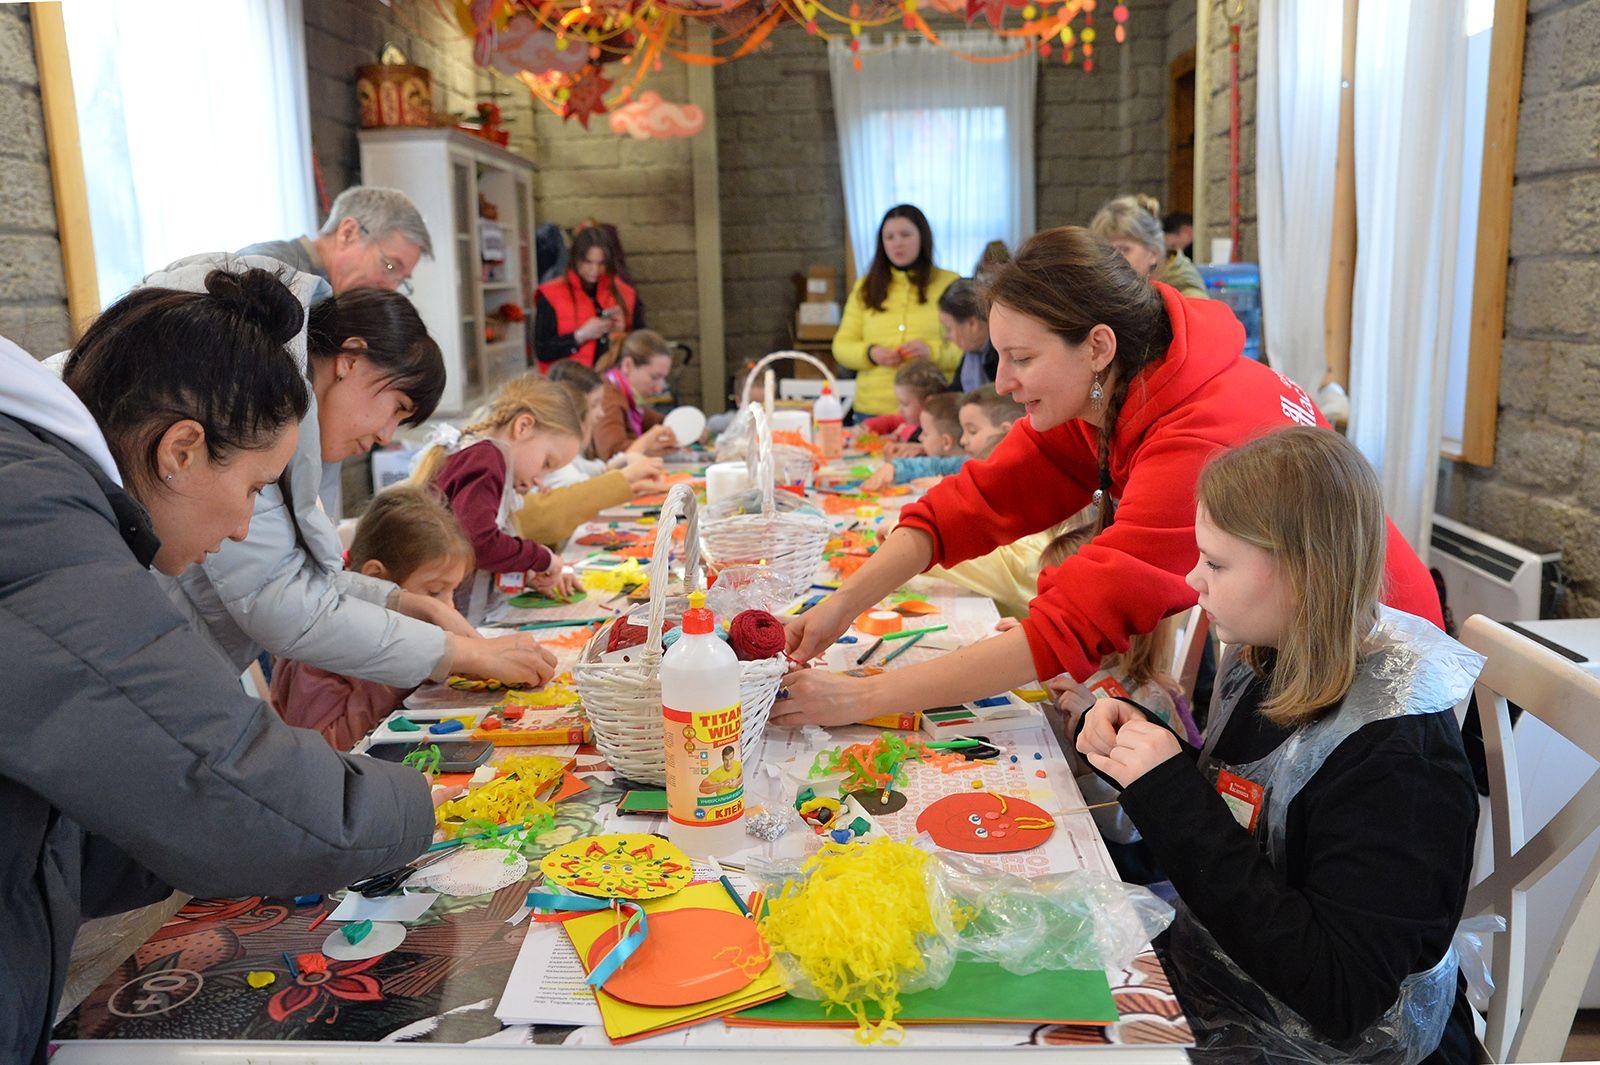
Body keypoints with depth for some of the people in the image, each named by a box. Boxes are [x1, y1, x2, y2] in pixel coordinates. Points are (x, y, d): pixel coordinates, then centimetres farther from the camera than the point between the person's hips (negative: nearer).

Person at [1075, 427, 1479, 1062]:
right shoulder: (1261, 662, -5)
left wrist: (1171, 794, -31)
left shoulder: (1395, 751, -27)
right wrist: (1133, 743, -10)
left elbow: (1340, 997, -29)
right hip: (1212, 974, 6)